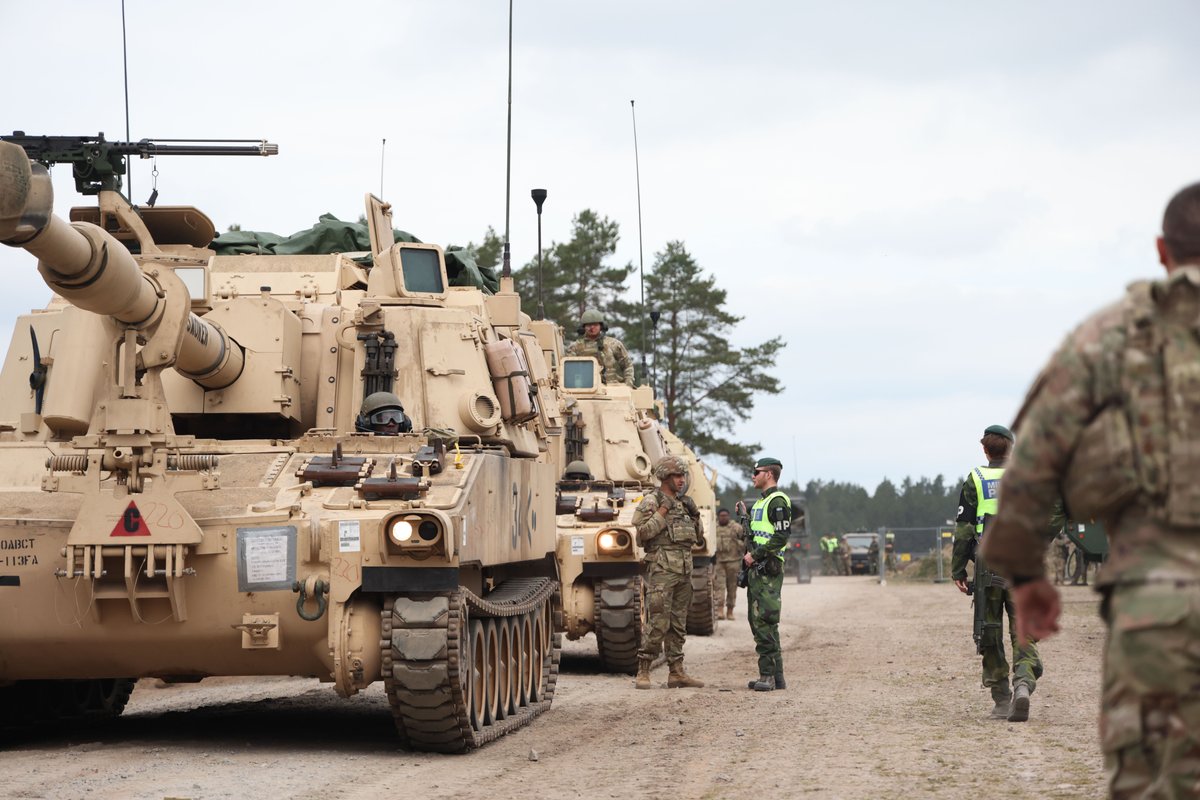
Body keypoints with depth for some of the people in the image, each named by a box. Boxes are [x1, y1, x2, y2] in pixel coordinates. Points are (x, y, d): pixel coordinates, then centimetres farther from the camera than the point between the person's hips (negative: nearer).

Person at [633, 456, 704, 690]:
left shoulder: (683, 503, 17)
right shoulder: (651, 502, -4)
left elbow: (696, 536, 21)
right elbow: (643, 533, -16)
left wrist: (695, 515, 5)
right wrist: (663, 511, -17)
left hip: (684, 569, 7)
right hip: (662, 568, -7)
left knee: (678, 623, 8)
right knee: (657, 623, -11)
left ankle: (676, 672, 11)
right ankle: (643, 672, -6)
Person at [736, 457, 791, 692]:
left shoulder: (778, 501, -9)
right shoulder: (761, 502, 22)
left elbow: (781, 536, -18)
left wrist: (755, 555, -18)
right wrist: (744, 516, 20)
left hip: (768, 569, -10)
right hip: (756, 568, 10)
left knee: (764, 621, -13)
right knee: (757, 620, 10)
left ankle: (769, 675, -13)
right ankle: (775, 676, 13)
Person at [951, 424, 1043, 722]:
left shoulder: (975, 481, 2)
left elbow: (964, 529, -1)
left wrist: (958, 570, 2)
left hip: (988, 567, -1)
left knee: (990, 636, 8)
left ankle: (1001, 700, 9)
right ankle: (1023, 684, -23)